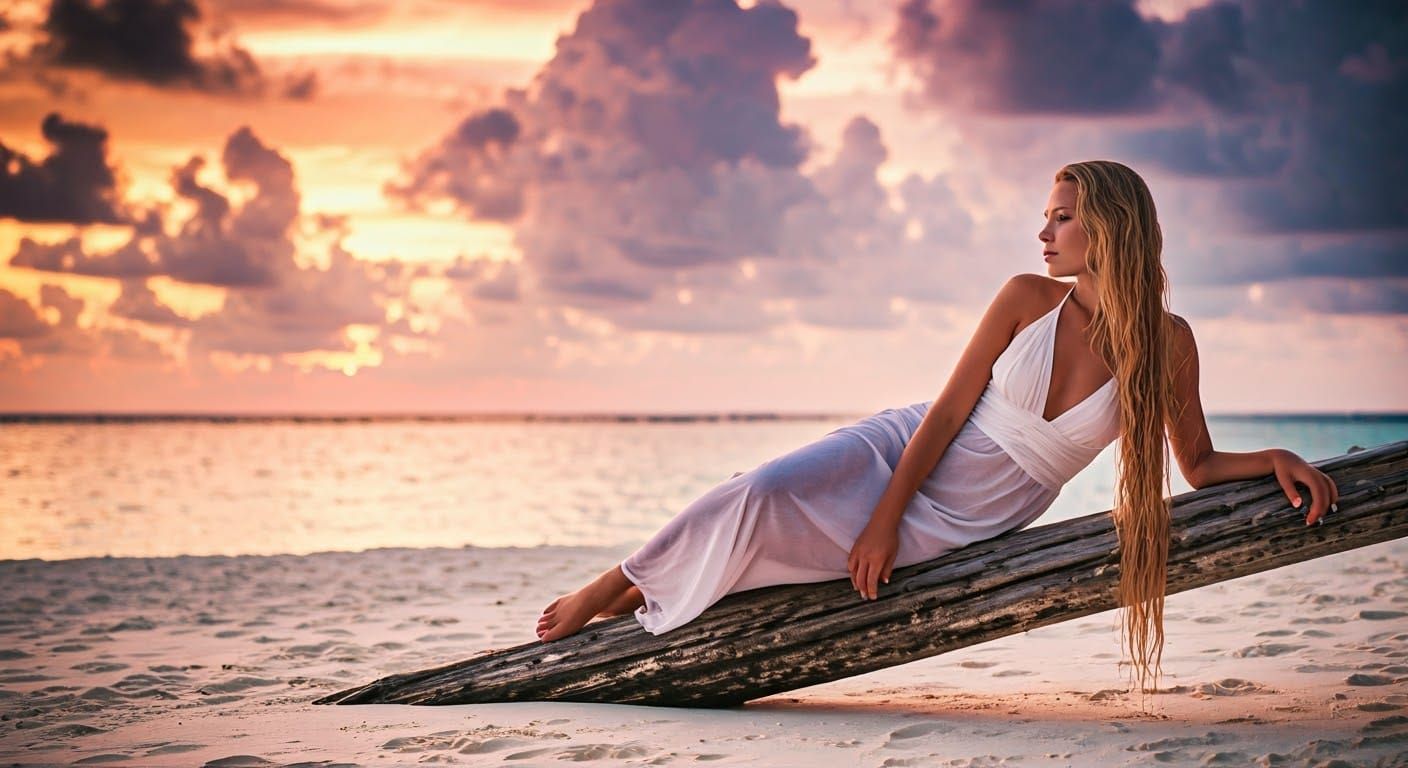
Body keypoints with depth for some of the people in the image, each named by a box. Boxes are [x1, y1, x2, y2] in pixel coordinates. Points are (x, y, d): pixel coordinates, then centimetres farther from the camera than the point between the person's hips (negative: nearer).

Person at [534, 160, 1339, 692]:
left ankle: (634, 603, 3)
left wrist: (1275, 459, -18)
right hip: (901, 453, 0)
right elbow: (949, 408, -8)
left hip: (958, 530, 0)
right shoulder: (1027, 299, -8)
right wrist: (883, 519, -14)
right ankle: (613, 586, -6)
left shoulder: (1166, 342, -7)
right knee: (760, 497, -26)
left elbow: (1199, 465, 2)